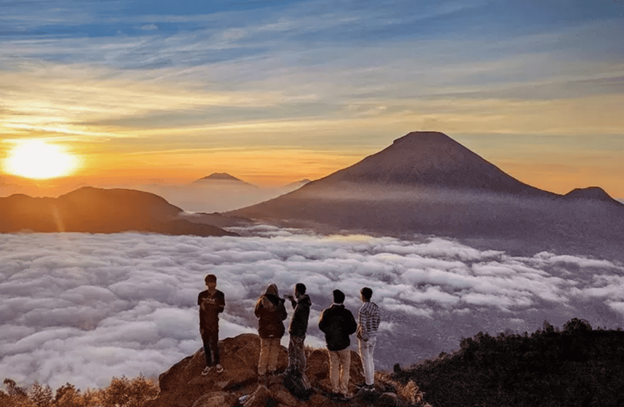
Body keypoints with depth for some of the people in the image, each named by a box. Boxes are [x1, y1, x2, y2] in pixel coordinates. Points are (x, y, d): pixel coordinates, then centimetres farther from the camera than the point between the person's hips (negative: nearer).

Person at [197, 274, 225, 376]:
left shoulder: (219, 295, -5)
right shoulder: (202, 295, -3)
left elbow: (221, 309, -9)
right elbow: (201, 310, -2)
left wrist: (208, 306, -25)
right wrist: (201, 326, -6)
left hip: (214, 323, -1)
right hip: (204, 323, 1)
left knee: (214, 344, 6)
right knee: (206, 345, 11)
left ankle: (217, 363, 26)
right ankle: (208, 364, 25)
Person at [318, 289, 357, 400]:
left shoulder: (326, 312, -8)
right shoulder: (346, 313, -18)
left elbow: (321, 325, 3)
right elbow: (353, 327, -17)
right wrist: (345, 332, 3)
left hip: (330, 344, 3)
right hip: (343, 343, -3)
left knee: (334, 367, 16)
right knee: (345, 367, 12)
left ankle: (335, 391, 22)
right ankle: (343, 392, 13)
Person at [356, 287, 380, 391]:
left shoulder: (362, 310, -24)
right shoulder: (375, 307, 0)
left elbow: (362, 326, -24)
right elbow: (377, 320, 8)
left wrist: (364, 338, -16)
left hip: (364, 338, -8)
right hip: (373, 336, 8)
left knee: (365, 360, 5)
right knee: (370, 358, 20)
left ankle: (369, 384, 15)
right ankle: (371, 381, 30)